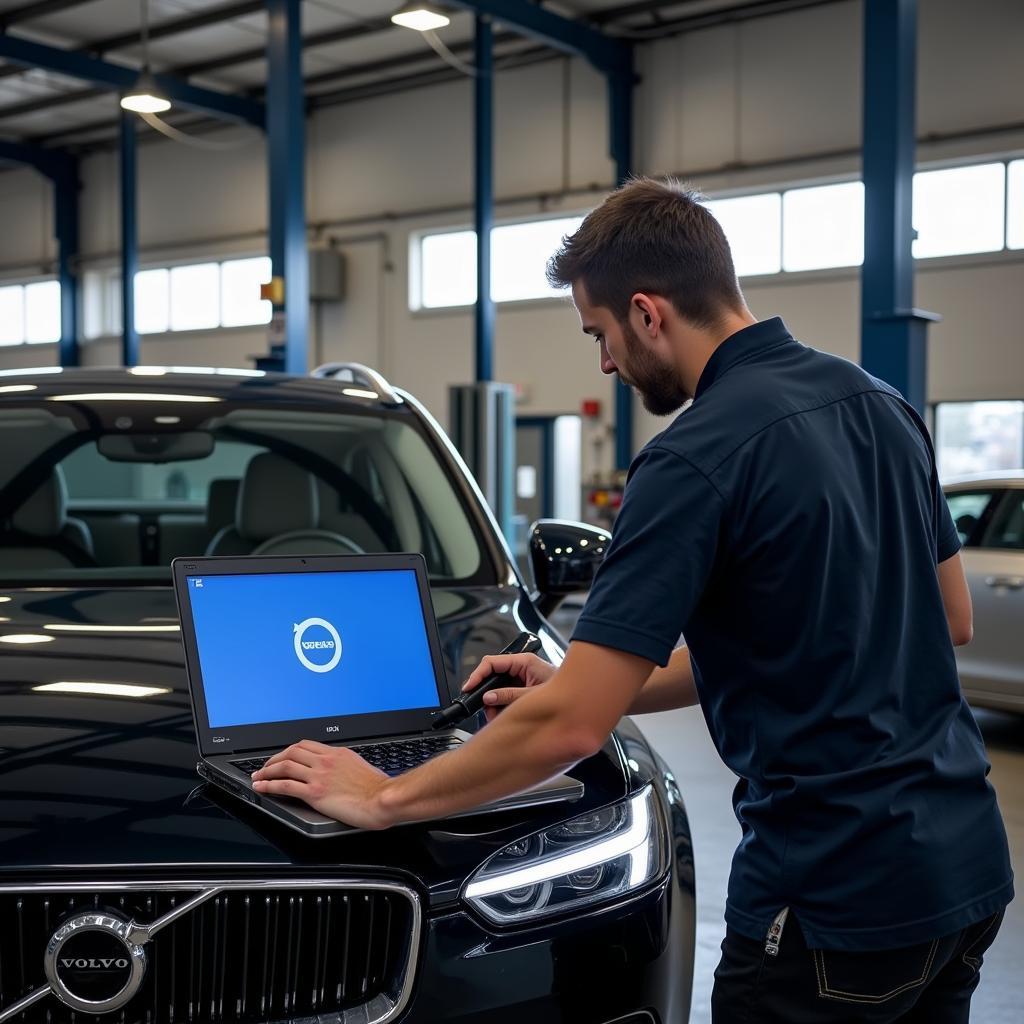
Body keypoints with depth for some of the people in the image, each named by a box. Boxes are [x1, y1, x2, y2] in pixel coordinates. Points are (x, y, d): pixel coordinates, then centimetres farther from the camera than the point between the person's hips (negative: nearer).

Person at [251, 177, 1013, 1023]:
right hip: (968, 865, 8)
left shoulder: (695, 460, -19)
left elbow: (572, 725, -22)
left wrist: (382, 799, -6)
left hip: (839, 893, -8)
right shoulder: (879, 404, 5)